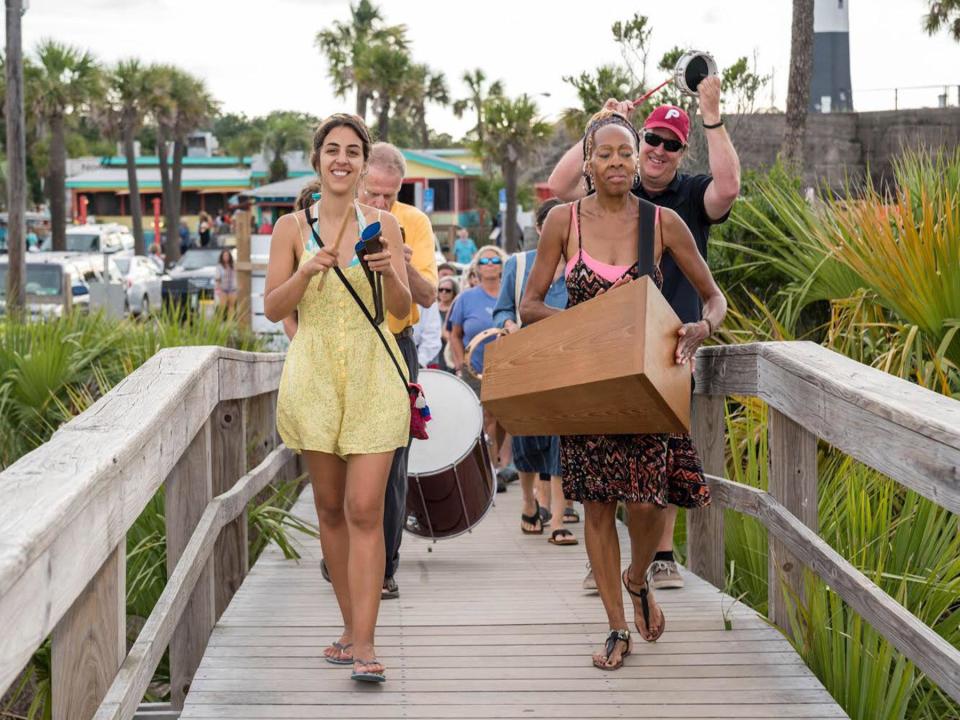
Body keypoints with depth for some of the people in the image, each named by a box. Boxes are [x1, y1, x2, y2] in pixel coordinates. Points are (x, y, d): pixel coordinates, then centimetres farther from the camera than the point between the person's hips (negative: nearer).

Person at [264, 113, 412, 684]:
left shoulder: (384, 225, 5)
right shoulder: (292, 227, 6)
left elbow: (404, 309, 3)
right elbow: (273, 309, 3)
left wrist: (390, 275, -18)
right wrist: (307, 271, -13)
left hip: (373, 373, -1)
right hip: (315, 373, 2)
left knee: (365, 510, -9)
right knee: (331, 507, 8)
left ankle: (364, 642, -9)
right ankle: (351, 625, 21)